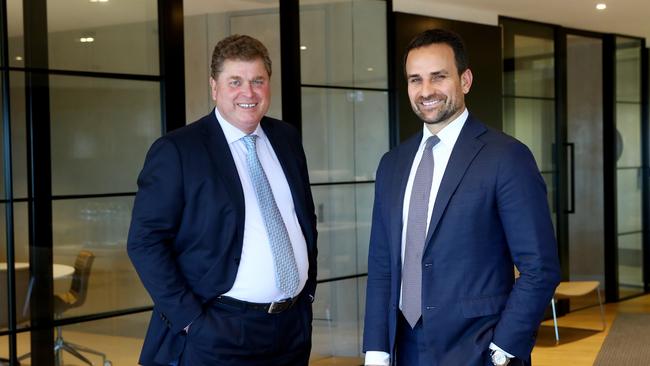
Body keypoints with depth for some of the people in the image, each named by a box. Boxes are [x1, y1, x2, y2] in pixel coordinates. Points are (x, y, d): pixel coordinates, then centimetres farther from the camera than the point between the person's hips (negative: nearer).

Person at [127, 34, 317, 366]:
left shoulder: (287, 139, 8)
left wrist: (308, 287, 11)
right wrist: (190, 320, -15)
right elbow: (145, 241, -12)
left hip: (294, 327, 6)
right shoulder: (177, 150, -9)